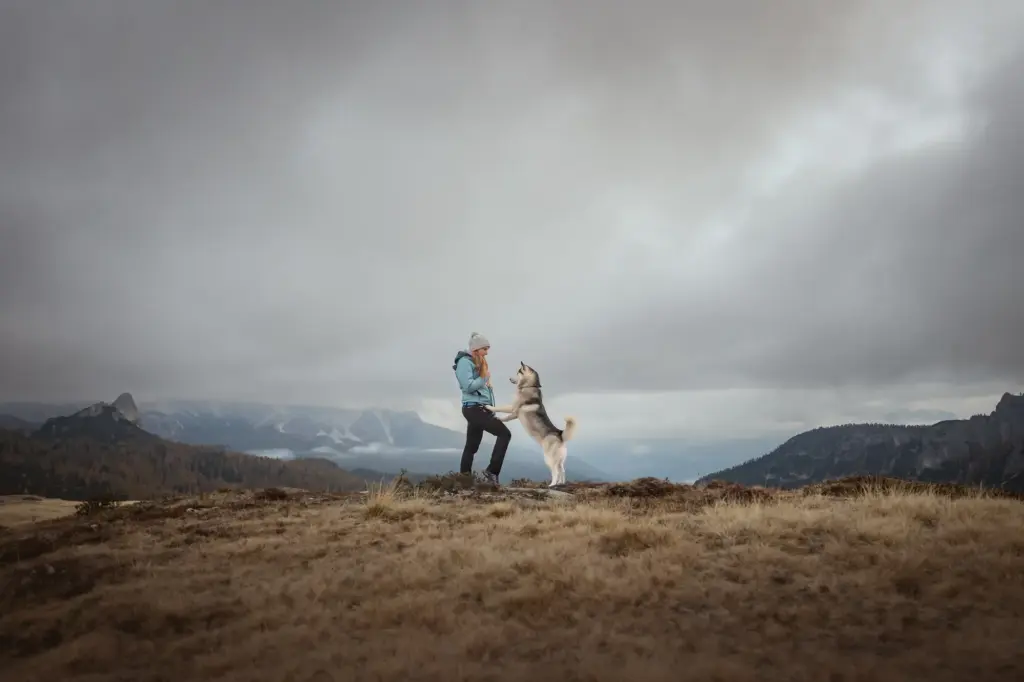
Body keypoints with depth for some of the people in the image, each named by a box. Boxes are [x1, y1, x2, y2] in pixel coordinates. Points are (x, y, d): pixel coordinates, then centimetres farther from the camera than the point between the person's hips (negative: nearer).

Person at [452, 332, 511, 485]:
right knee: (504, 433, -14)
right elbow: (468, 386, -19)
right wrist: (484, 378, -8)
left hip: (479, 408, 10)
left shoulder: (478, 362, 21)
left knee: (472, 446, 9)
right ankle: (492, 470, -13)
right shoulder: (465, 362, -9)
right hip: (474, 408, -10)